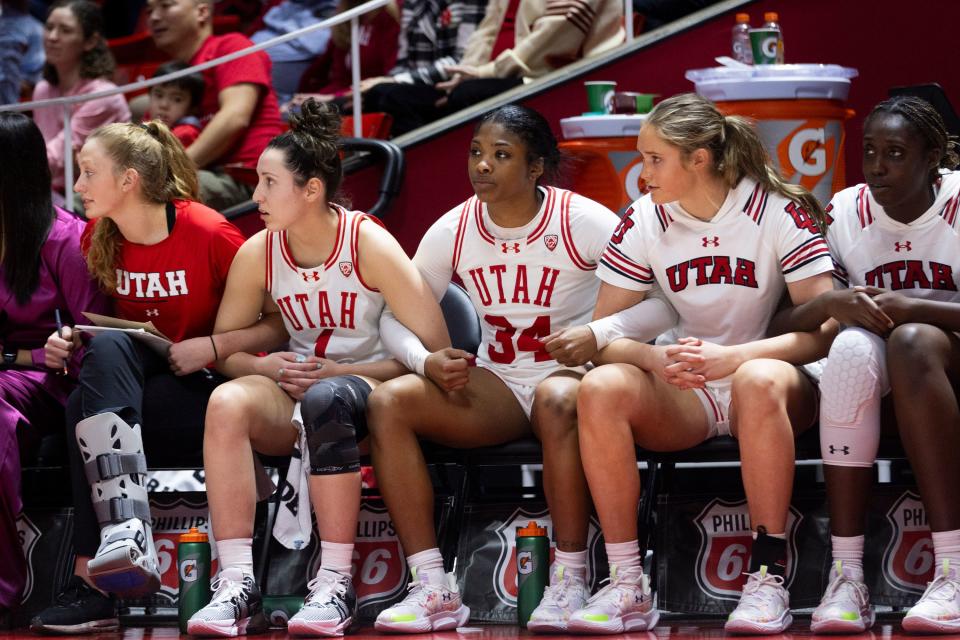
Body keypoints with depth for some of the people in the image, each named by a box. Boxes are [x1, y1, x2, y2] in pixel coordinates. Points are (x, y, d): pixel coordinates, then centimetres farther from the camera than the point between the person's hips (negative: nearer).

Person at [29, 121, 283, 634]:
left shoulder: (208, 233, -11)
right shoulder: (96, 238, 5)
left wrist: (212, 347, -17)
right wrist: (67, 344, -2)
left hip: (200, 397, -5)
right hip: (125, 390, 5)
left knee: (83, 408, -31)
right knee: (105, 347, -31)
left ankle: (91, 575, -40)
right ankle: (127, 534, -47)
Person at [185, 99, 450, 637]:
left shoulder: (369, 244, -12)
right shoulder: (258, 253, 0)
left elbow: (435, 349, -14)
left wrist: (337, 372, -18)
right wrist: (269, 366, -13)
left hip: (369, 385, -4)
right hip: (293, 386, 4)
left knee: (326, 401, -39)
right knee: (228, 402, -30)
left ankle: (336, 587, -31)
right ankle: (238, 587, -32)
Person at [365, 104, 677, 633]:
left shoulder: (582, 222, -10)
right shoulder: (453, 230, 2)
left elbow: (665, 302, -15)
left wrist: (598, 336, -31)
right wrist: (428, 362, -15)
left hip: (570, 374, -4)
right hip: (494, 384, 5)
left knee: (559, 400, -42)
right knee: (387, 401, -21)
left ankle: (570, 581, -28)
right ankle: (433, 590, -23)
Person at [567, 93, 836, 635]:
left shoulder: (778, 212, -10)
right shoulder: (644, 222, 0)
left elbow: (826, 328, -17)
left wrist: (733, 357, -31)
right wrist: (656, 359, -25)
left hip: (773, 380, -3)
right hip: (683, 394, 3)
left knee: (760, 380, -39)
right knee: (601, 388, -28)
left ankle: (769, 577, -33)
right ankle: (628, 587, -26)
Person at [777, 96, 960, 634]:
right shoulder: (846, 212, 0)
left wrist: (909, 306, -29)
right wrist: (833, 304, -26)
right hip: (879, 389, 2)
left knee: (911, 341, -34)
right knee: (853, 347, -31)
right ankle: (847, 576, -36)